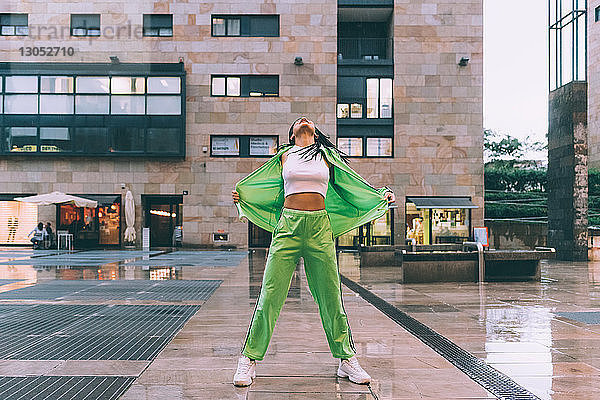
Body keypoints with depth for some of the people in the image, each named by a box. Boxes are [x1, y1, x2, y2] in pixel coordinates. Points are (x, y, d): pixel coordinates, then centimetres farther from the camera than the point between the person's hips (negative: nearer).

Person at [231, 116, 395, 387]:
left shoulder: (327, 157, 15)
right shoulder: (285, 156, 15)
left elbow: (352, 184, 22)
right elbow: (273, 191, 21)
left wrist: (381, 196, 14)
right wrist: (241, 196, 10)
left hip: (320, 228, 1)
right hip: (288, 225, 0)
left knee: (331, 296, 5)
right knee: (270, 296, -3)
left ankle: (347, 359, 18)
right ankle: (249, 360, 9)